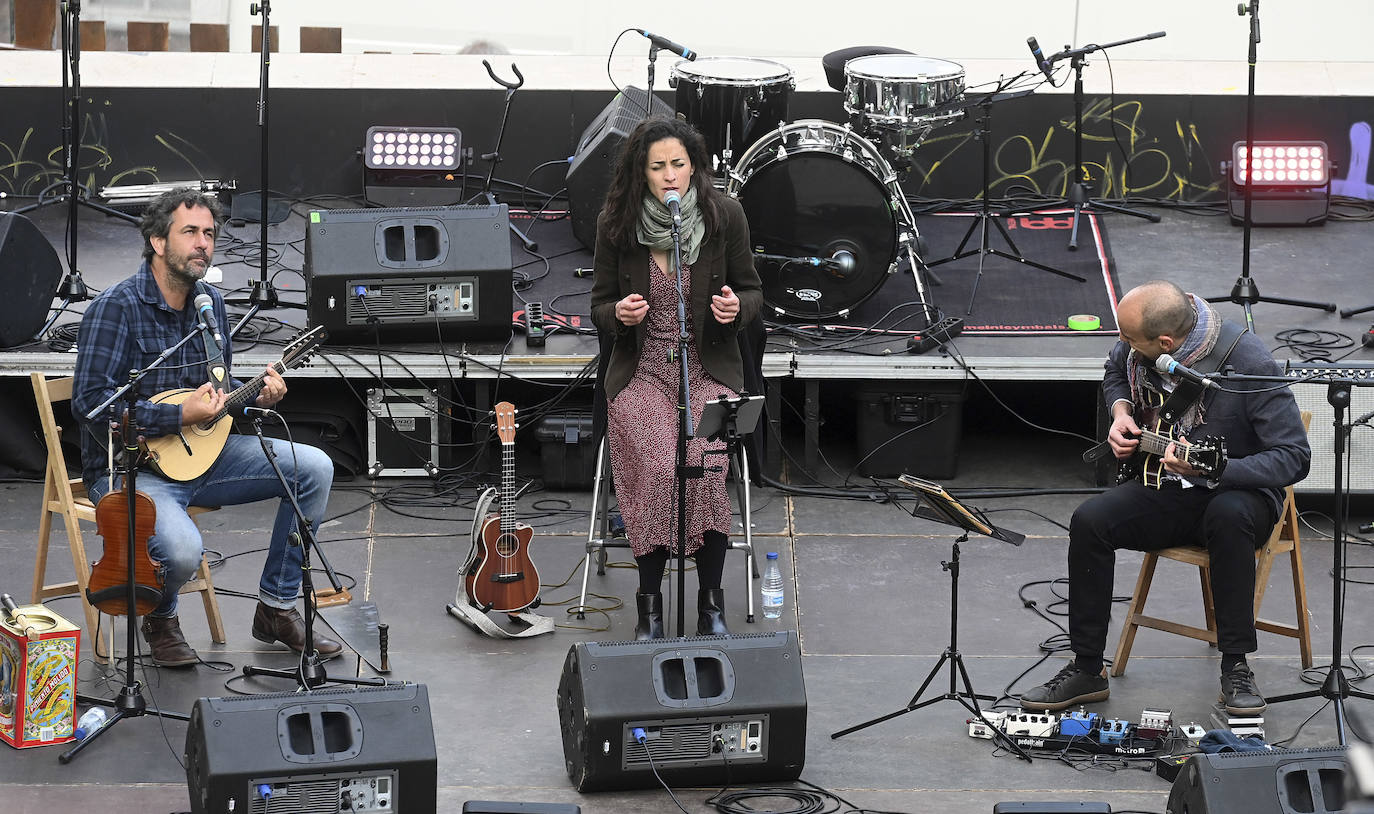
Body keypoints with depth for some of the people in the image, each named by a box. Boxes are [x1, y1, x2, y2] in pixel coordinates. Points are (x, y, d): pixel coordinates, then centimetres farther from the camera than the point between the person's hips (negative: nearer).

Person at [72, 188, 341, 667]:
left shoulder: (210, 304, 8)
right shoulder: (116, 308, -16)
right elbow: (90, 402, -24)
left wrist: (257, 393, -2)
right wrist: (180, 417, -26)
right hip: (129, 467, -8)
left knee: (314, 468, -6)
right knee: (181, 550, -35)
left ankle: (277, 609, 4)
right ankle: (160, 619, 4)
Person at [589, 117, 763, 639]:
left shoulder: (724, 214, -2)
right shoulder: (616, 223, -2)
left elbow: (752, 289, 9)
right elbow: (599, 307, 8)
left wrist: (737, 307, -14)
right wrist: (619, 314, -16)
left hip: (708, 370, 0)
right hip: (640, 374, 0)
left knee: (705, 468, -26)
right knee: (657, 470, -25)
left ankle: (711, 602, -6)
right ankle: (649, 605, -6)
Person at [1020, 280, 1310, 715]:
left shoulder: (1250, 366, -25)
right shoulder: (1135, 347, -7)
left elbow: (1295, 457, -24)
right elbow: (1115, 374, 20)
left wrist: (1212, 470, -38)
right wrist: (1121, 412, -3)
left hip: (1236, 490, -5)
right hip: (1164, 491, 5)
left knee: (1229, 515, -39)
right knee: (1089, 521, -20)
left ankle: (1235, 668, -25)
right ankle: (1086, 669, -8)